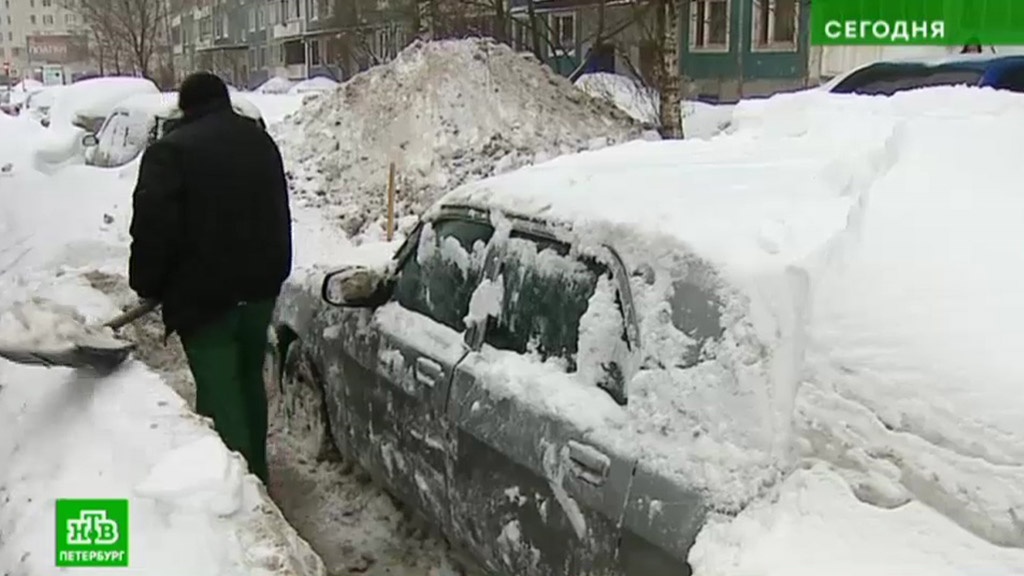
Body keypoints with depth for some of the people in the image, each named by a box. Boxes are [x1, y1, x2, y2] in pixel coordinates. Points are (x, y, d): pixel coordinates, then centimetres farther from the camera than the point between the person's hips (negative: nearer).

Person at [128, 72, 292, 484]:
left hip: (203, 293, -7)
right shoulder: (260, 141, 11)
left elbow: (153, 226, -17)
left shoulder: (170, 151, -12)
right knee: (249, 381, 20)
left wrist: (148, 285, -3)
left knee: (220, 395, -2)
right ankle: (255, 474, 32)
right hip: (260, 287, 7)